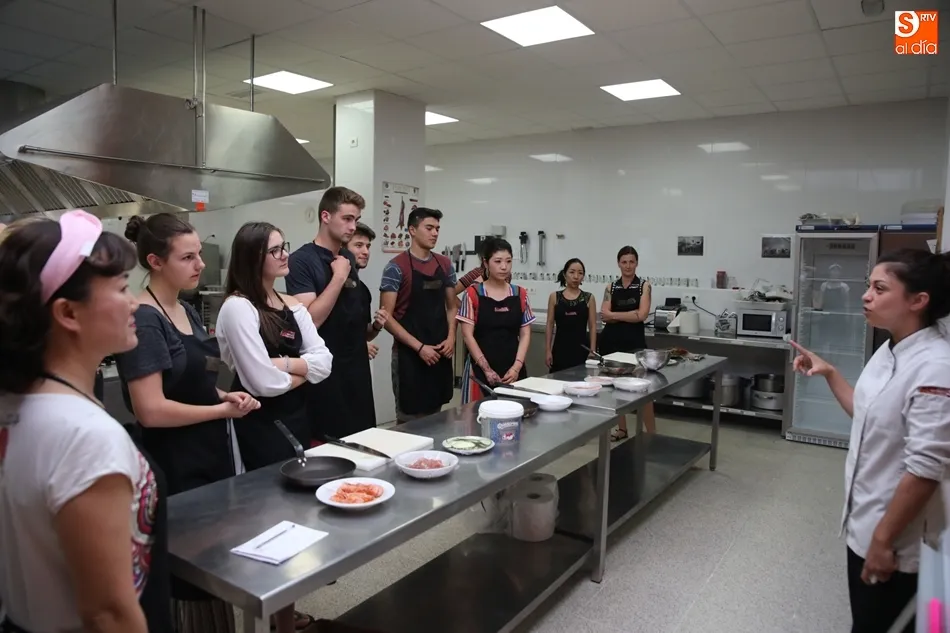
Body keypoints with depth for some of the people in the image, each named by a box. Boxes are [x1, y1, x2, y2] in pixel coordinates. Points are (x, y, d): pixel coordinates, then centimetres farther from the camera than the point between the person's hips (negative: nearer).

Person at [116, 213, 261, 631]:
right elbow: (151, 411, -24)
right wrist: (223, 410, -15)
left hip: (211, 456, 9)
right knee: (190, 577, 7)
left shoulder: (187, 312, 8)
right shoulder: (143, 321, -19)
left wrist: (225, 395, 1)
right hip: (176, 469, -9)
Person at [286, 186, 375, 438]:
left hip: (356, 365, 7)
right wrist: (338, 277, -20)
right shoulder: (302, 260, -13)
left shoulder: (349, 258, 9)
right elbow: (310, 320, -24)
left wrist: (368, 331, 9)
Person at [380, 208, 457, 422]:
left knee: (435, 416, 14)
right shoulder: (397, 267, -9)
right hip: (410, 354, -5)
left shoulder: (445, 264, 8)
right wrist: (419, 347, -16)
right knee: (410, 419, 2)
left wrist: (451, 337, -2)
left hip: (440, 353, 5)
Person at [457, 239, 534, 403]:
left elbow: (525, 334, 6)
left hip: (513, 369, 3)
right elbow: (468, 335, -6)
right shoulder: (473, 294, -3)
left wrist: (517, 367, -7)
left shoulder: (520, 294, 6)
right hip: (480, 369, -3)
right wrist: (487, 369, -11)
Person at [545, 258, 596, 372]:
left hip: (581, 348, 0)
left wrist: (593, 351, -2)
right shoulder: (554, 297, 3)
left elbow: (593, 326, 3)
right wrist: (548, 350, 1)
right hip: (561, 348, 0)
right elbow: (550, 325, 5)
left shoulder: (589, 298, 3)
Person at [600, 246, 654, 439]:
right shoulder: (611, 287, 8)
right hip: (611, 340, 3)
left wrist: (615, 315, -9)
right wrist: (631, 315, -14)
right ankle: (622, 429, 24)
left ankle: (652, 433, 0)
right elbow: (604, 315, -4)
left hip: (635, 341, -3)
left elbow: (642, 315, -12)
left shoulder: (644, 286, 1)